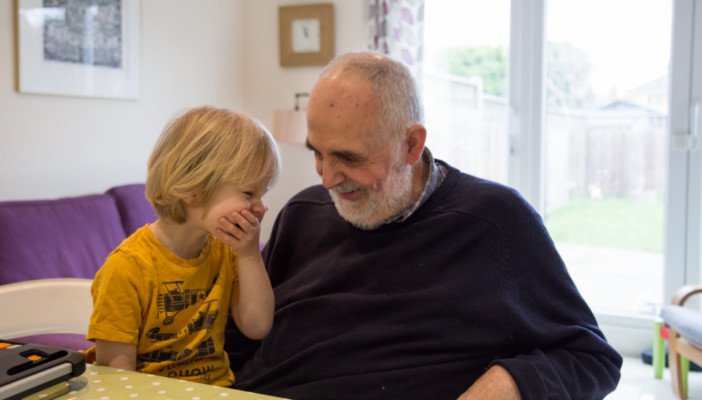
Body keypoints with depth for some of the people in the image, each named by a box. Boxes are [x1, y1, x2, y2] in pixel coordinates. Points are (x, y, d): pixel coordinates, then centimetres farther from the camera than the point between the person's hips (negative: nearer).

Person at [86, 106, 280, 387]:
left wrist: (250, 254, -8)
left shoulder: (225, 251, 3)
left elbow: (258, 327, -1)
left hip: (217, 388, 4)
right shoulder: (127, 268, -14)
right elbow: (116, 371, -13)